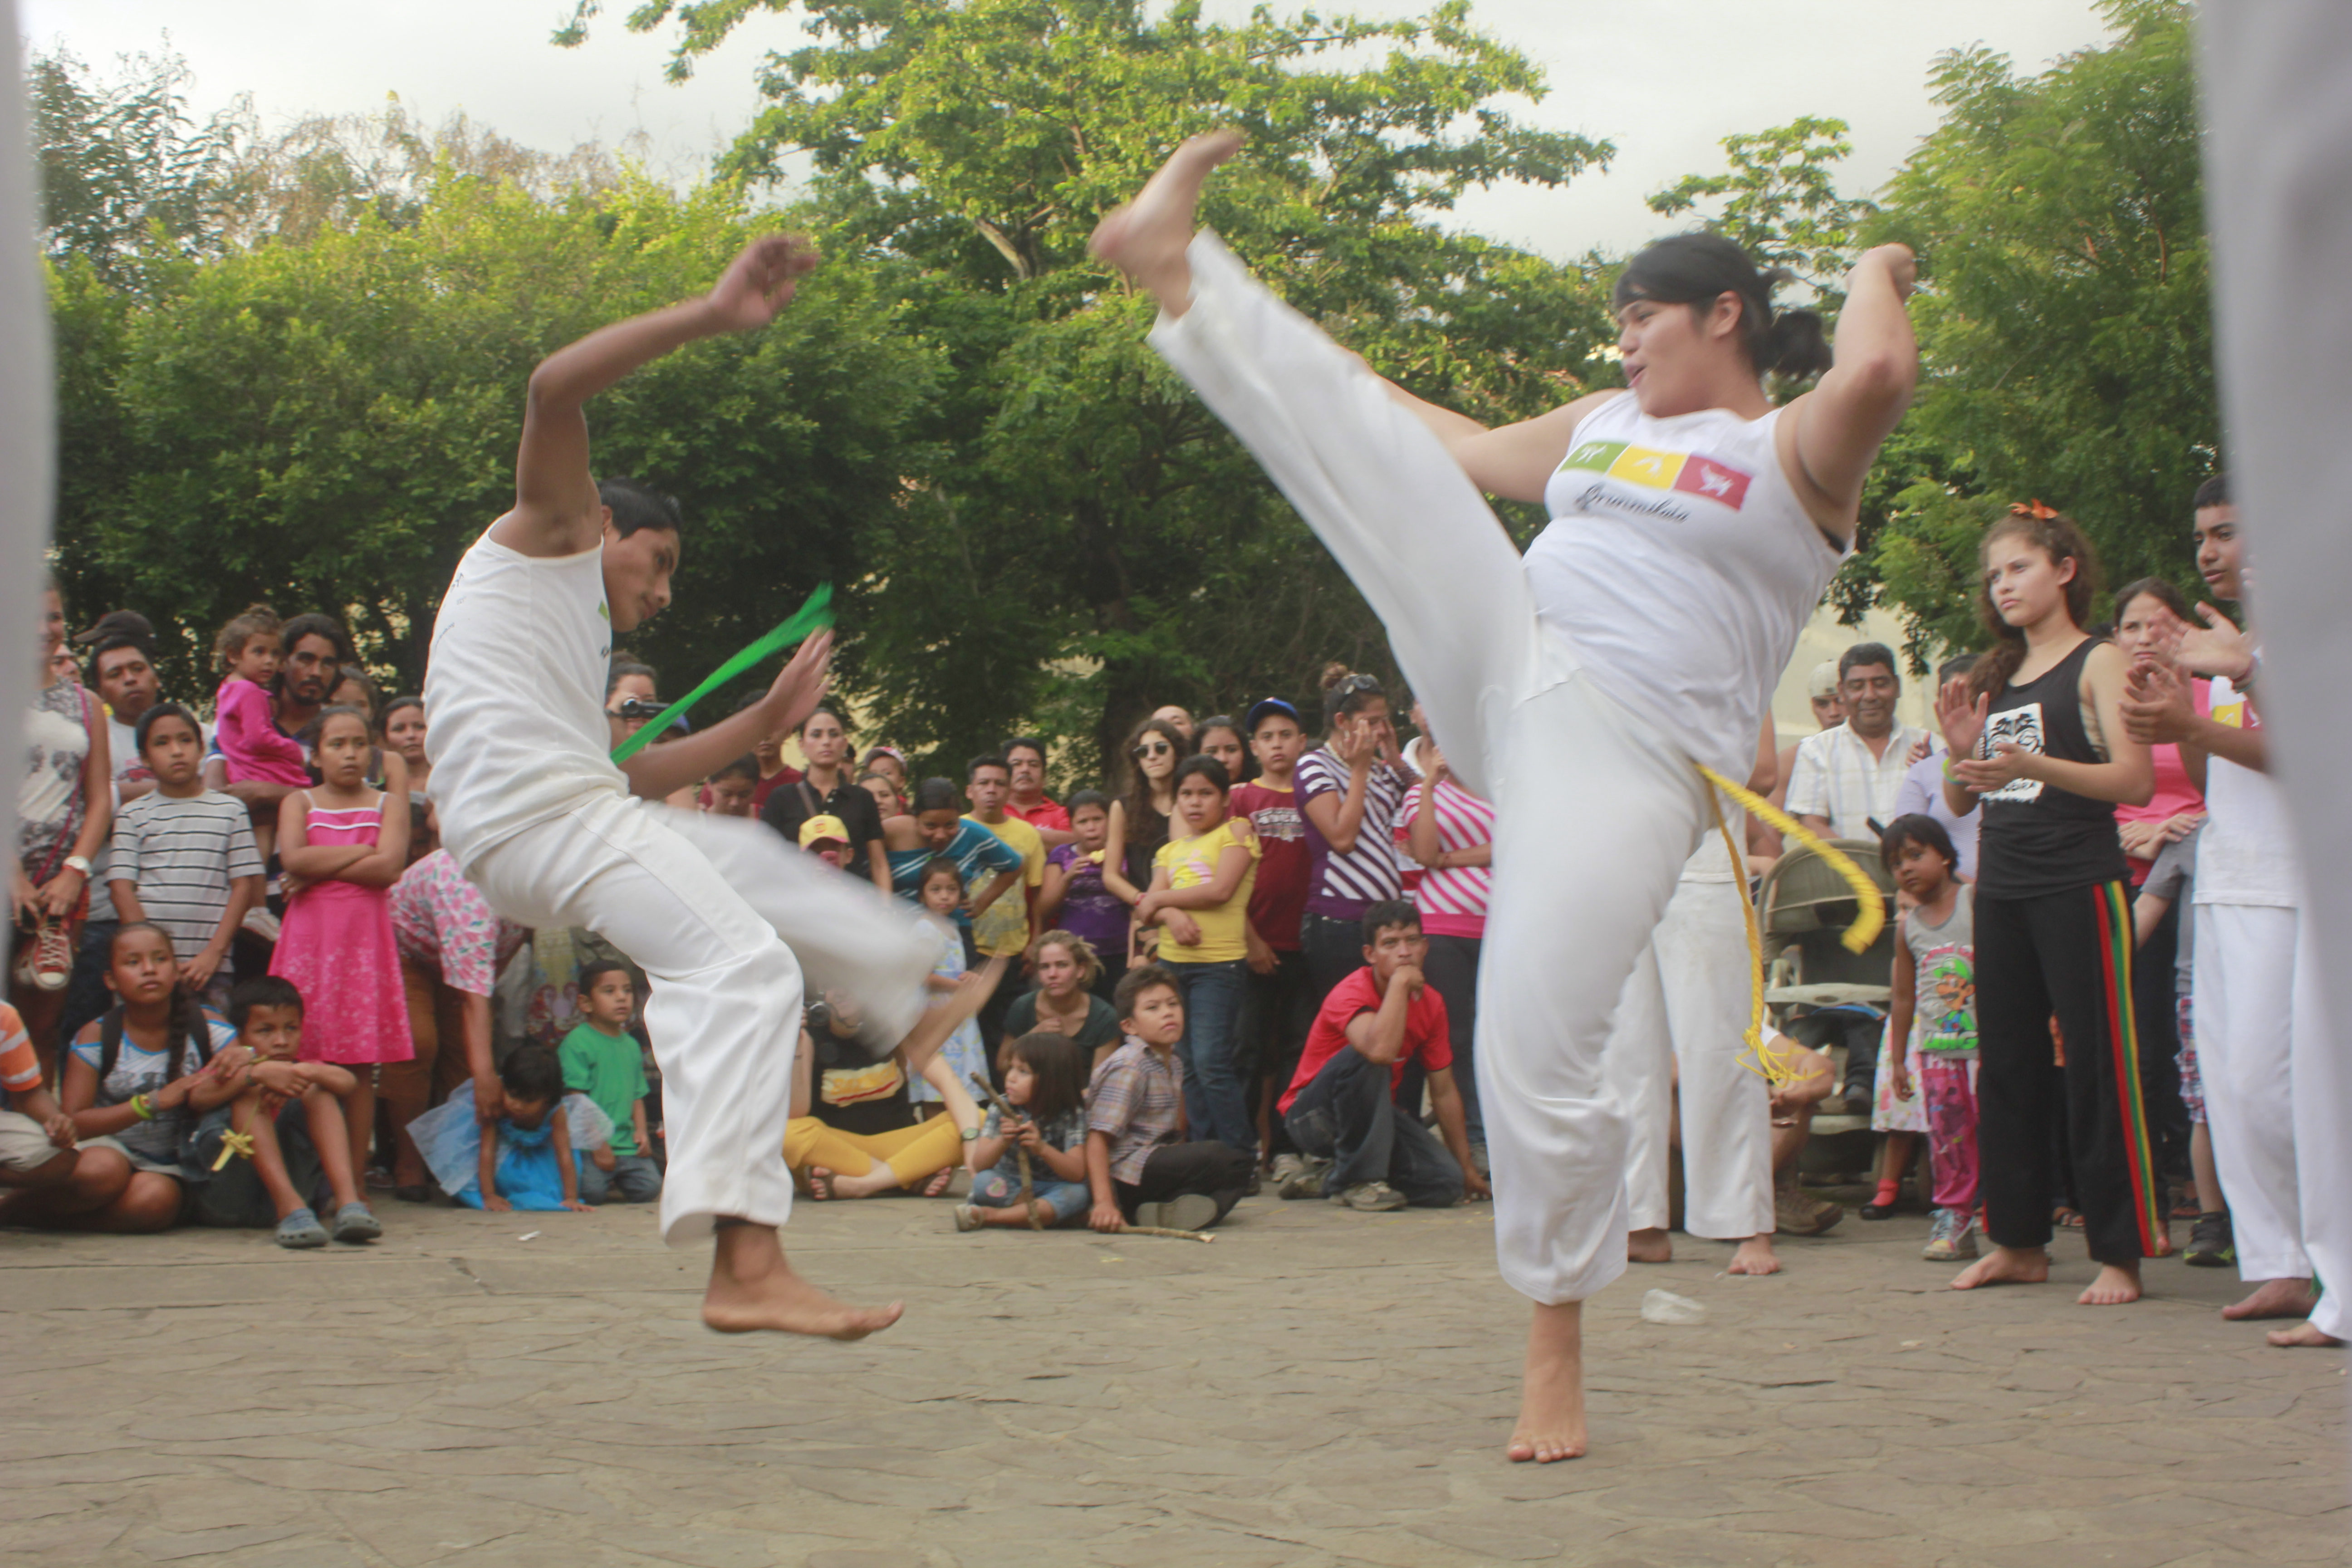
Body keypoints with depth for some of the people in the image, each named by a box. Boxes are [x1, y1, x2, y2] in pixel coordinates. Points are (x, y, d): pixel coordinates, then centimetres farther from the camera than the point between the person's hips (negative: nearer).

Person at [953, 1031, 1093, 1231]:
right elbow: (978, 1166, -14)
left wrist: (1042, 1148, -38)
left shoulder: (1072, 1115, -13)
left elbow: (1077, 1174, -22)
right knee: (984, 1182, -30)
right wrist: (1002, 1142, -34)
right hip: (1010, 1188, 1)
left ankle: (987, 1216, -35)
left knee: (1077, 1194, -34)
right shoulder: (1001, 1109, -8)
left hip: (1053, 1190, -1)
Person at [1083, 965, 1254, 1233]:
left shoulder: (1174, 1065, 15)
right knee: (1213, 1159, -21)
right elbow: (1098, 1138, -20)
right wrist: (1104, 1203, -26)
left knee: (1238, 1164, 6)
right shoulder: (1128, 1067, -13)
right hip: (1122, 1174, -10)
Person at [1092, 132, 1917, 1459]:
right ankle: (1182, 272, -10)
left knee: (1541, 1059, -11)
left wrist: (1878, 274, -2)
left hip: (1622, 760, -6)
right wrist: (1335, 379, 39)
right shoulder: (1607, 422, 22)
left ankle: (1558, 1351, 7)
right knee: (1383, 461, -10)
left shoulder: (1795, 453, 0)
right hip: (1501, 673, 7)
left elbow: (1879, 374, -22)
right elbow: (1468, 455, 36)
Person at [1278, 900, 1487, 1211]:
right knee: (1367, 1057, -35)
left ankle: (1330, 1178, 5)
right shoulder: (1351, 993, -23)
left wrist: (1468, 1169, 10)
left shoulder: (1430, 1002, -1)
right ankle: (1356, 1179, -20)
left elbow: (1444, 1092, 7)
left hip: (1375, 1114, 6)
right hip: (1314, 1115, -6)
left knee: (1447, 1183, -16)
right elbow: (1381, 1050, -46)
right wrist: (1400, 981, -34)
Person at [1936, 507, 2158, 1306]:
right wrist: (1962, 753, -4)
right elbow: (1961, 800, 18)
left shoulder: (2098, 662, -1)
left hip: (2079, 883, -6)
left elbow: (2136, 780, -13)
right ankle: (2019, 1240, 18)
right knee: (2006, 1066, 9)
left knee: (2095, 1066, -6)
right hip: (2000, 887, 7)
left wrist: (2033, 766, -25)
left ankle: (2120, 1253, -2)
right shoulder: (1994, 676, 17)